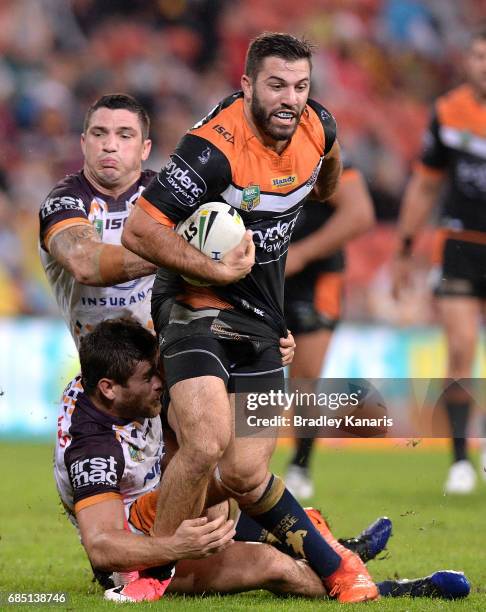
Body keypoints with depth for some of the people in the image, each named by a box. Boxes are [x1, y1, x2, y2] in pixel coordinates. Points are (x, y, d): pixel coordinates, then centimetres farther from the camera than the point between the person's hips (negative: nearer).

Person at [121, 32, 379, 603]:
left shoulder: (315, 126, -3)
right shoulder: (213, 147, -24)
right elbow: (138, 230, -24)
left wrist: (323, 194, 42)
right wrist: (217, 270, -25)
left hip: (261, 321, 5)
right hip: (201, 312, -5)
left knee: (244, 474, -2)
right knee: (205, 444, -26)